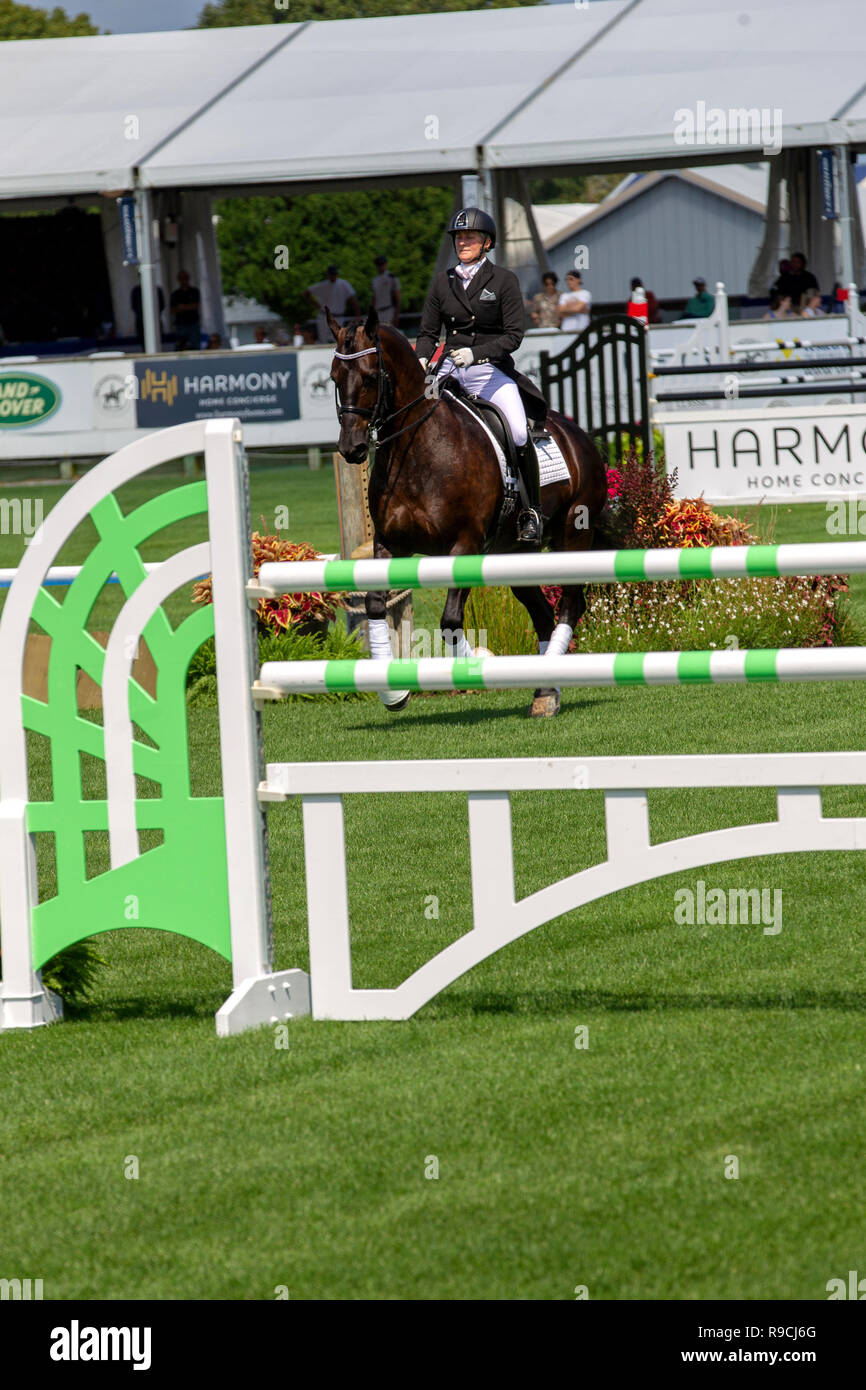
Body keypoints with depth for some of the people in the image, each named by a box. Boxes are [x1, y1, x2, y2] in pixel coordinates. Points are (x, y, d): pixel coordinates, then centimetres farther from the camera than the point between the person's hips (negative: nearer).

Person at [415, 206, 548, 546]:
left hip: (491, 369, -4)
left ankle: (531, 512, -12)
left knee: (519, 433, -25)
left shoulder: (504, 280, 0)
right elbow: (427, 332, 14)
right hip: (449, 369, 4)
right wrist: (422, 361, -8)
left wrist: (476, 353, -20)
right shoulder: (443, 282, 11)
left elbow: (513, 335, -5)